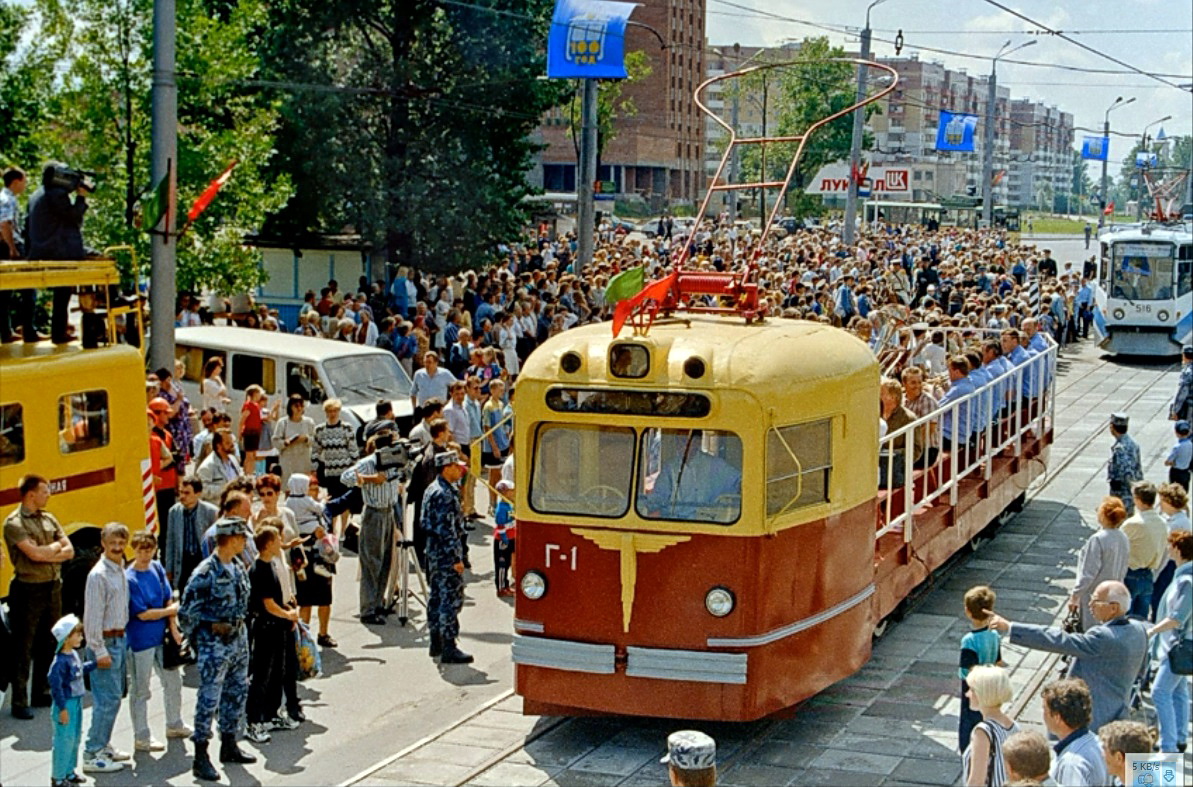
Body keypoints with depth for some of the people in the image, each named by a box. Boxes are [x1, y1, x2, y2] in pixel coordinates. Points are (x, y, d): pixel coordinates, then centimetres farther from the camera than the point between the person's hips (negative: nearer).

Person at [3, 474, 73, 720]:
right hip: (28, 590, -7)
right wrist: (55, 547, -4)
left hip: (53, 587, 7)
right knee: (23, 647, 0)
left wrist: (46, 554, -12)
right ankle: (19, 702, 5)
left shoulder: (48, 519, 10)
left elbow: (69, 551, 4)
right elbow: (34, 553, -21)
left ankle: (42, 693, 26)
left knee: (48, 644, 14)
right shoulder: (14, 523, -11)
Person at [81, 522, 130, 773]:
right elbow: (93, 615, -18)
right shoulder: (99, 575, -16)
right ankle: (92, 755, -3)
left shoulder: (121, 571, 10)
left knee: (114, 696, 14)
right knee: (107, 699, -8)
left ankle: (102, 745, 25)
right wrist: (100, 651, -18)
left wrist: (122, 639, 14)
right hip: (106, 641, -9)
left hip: (119, 639, 9)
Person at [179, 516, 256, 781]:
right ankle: (201, 758, 3)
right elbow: (187, 612, -15)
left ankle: (229, 746, 30)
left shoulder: (238, 568, 6)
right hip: (215, 643, -8)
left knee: (237, 692, 16)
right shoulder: (205, 573, -19)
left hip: (238, 638, 8)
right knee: (209, 699, -3)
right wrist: (197, 640, -5)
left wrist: (238, 627, 15)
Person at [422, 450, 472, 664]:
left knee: (437, 595, 15)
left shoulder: (433, 489, 14)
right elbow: (446, 529, -22)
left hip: (433, 550, 11)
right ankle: (448, 649, -9)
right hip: (445, 552, -11)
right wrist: (456, 558, -21)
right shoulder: (444, 494, -18)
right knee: (451, 598, -9)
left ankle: (436, 642, 23)